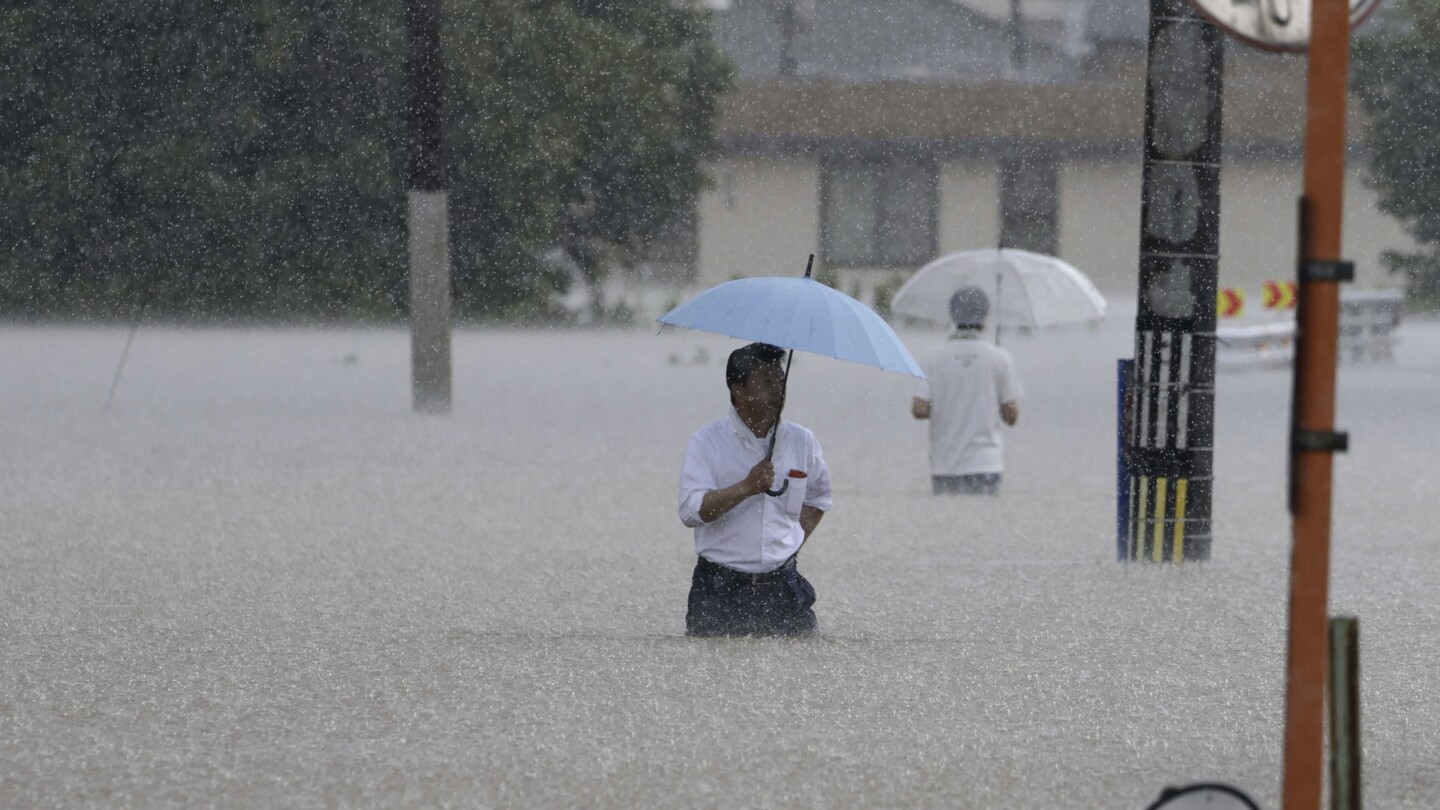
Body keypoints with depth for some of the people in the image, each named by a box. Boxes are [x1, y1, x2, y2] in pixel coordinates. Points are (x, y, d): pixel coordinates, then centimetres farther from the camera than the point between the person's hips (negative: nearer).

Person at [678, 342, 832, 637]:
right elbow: (691, 510, -15)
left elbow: (818, 497, 27)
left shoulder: (802, 442, 9)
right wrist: (747, 487, -25)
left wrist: (795, 541, 12)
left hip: (782, 591, 3)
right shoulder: (707, 443, -3)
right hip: (720, 591, -3)